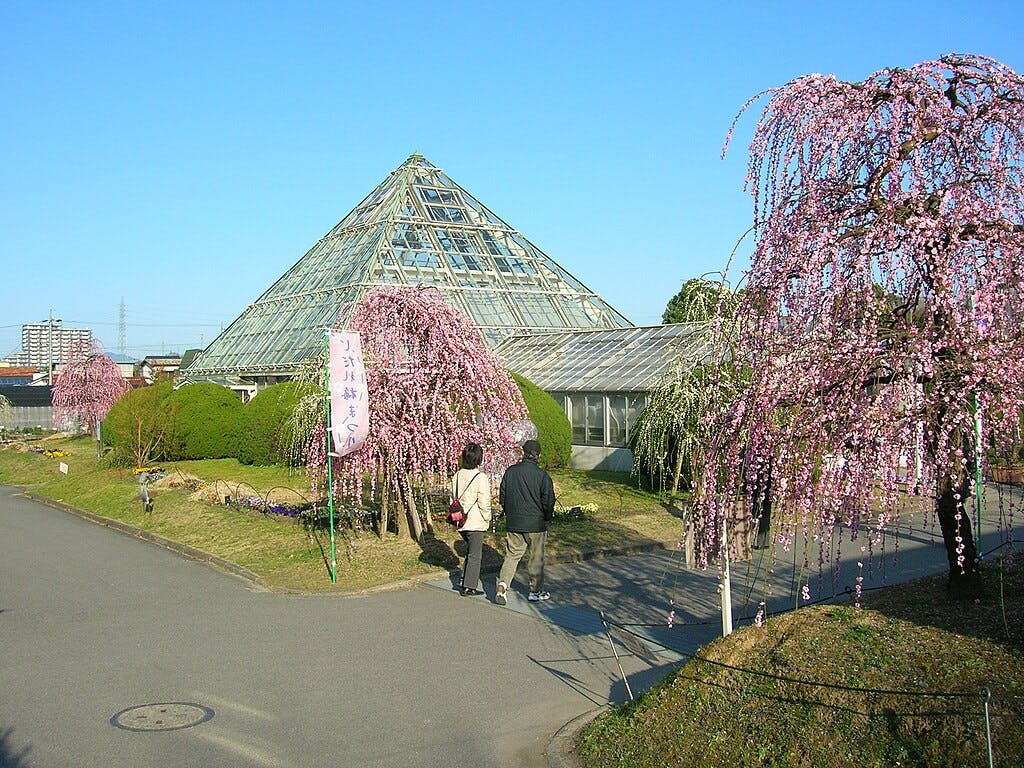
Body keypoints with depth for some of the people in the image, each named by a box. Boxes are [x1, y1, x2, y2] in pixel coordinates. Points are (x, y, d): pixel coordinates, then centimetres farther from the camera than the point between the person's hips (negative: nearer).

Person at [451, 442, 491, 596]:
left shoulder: (457, 476, 5)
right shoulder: (481, 477, -17)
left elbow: (453, 498, 12)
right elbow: (484, 503, -15)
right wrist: (487, 519, -1)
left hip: (461, 522, 7)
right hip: (475, 523, -7)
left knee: (470, 551, 23)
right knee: (475, 554, 3)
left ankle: (465, 582, 24)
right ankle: (469, 587, 5)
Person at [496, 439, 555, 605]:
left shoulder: (510, 471, -1)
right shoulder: (542, 476, -11)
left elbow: (502, 496, 7)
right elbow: (548, 501, -9)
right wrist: (546, 519, 7)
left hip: (513, 523, 3)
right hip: (536, 524, -3)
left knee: (512, 555, 11)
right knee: (536, 558, 10)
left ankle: (503, 584, -7)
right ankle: (536, 591, 20)